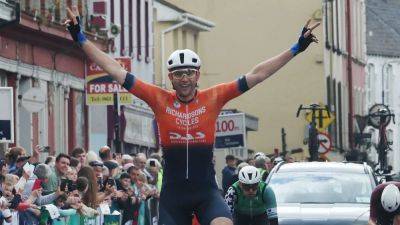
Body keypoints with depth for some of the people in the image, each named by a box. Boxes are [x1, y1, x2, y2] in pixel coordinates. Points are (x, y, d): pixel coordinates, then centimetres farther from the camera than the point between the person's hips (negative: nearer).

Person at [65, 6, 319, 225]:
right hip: (173, 193, 1)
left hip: (207, 192, -1)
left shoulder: (213, 98, 0)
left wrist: (297, 49, -1)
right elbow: (117, 71, 2)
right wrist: (81, 38, 1)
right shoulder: (160, 100, 1)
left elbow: (257, 75, 1)